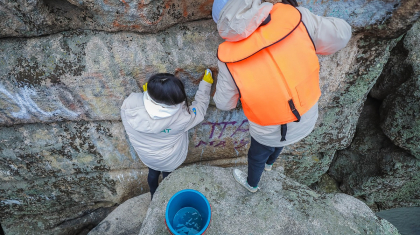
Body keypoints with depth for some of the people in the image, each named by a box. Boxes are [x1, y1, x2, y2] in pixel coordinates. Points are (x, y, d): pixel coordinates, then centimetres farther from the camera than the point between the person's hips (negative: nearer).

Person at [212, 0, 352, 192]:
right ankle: (269, 163, 69)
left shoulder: (230, 58, -29)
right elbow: (339, 36, -8)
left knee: (257, 155, 30)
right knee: (276, 140, 37)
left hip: (269, 130, -3)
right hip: (306, 118, 4)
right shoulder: (294, 18, -25)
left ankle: (252, 183, 62)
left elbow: (224, 103, -12)